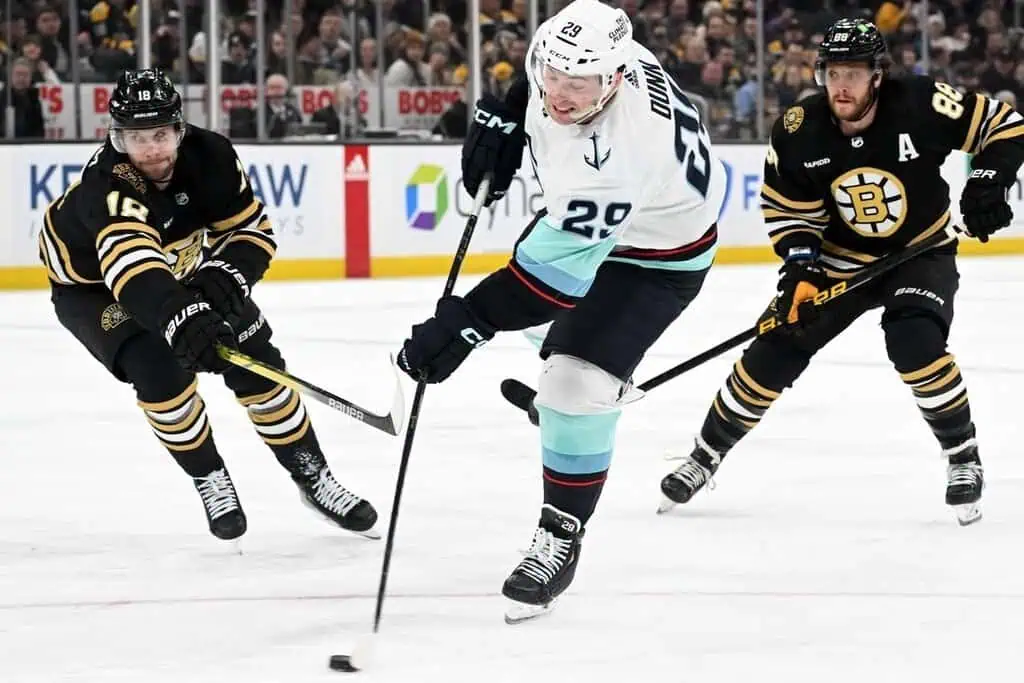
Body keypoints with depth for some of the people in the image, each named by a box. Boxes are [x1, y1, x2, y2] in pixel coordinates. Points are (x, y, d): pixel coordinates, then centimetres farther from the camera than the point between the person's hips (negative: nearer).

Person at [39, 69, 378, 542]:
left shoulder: (210, 155, -24)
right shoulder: (107, 186, -40)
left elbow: (253, 232, -14)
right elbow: (133, 267, -57)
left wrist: (223, 279, -34)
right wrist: (180, 316, -73)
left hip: (182, 270, 5)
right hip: (94, 286, -4)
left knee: (255, 362, -3)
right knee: (157, 369, -26)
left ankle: (312, 476, 12)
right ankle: (211, 482, -5)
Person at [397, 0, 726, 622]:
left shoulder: (627, 144, -45)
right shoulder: (579, 55, -26)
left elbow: (562, 262, -42)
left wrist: (466, 325, -43)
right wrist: (503, 120, -11)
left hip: (656, 256, -8)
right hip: (582, 207, 9)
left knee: (577, 386, -18)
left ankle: (560, 535, 2)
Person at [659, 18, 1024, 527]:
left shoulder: (920, 105, -24)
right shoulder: (798, 132, -17)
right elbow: (786, 210, -4)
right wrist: (800, 266, -18)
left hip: (921, 253, -3)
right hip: (839, 259, 3)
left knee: (915, 343, -29)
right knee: (775, 350, -1)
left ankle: (964, 461, -9)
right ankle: (706, 456, 18)